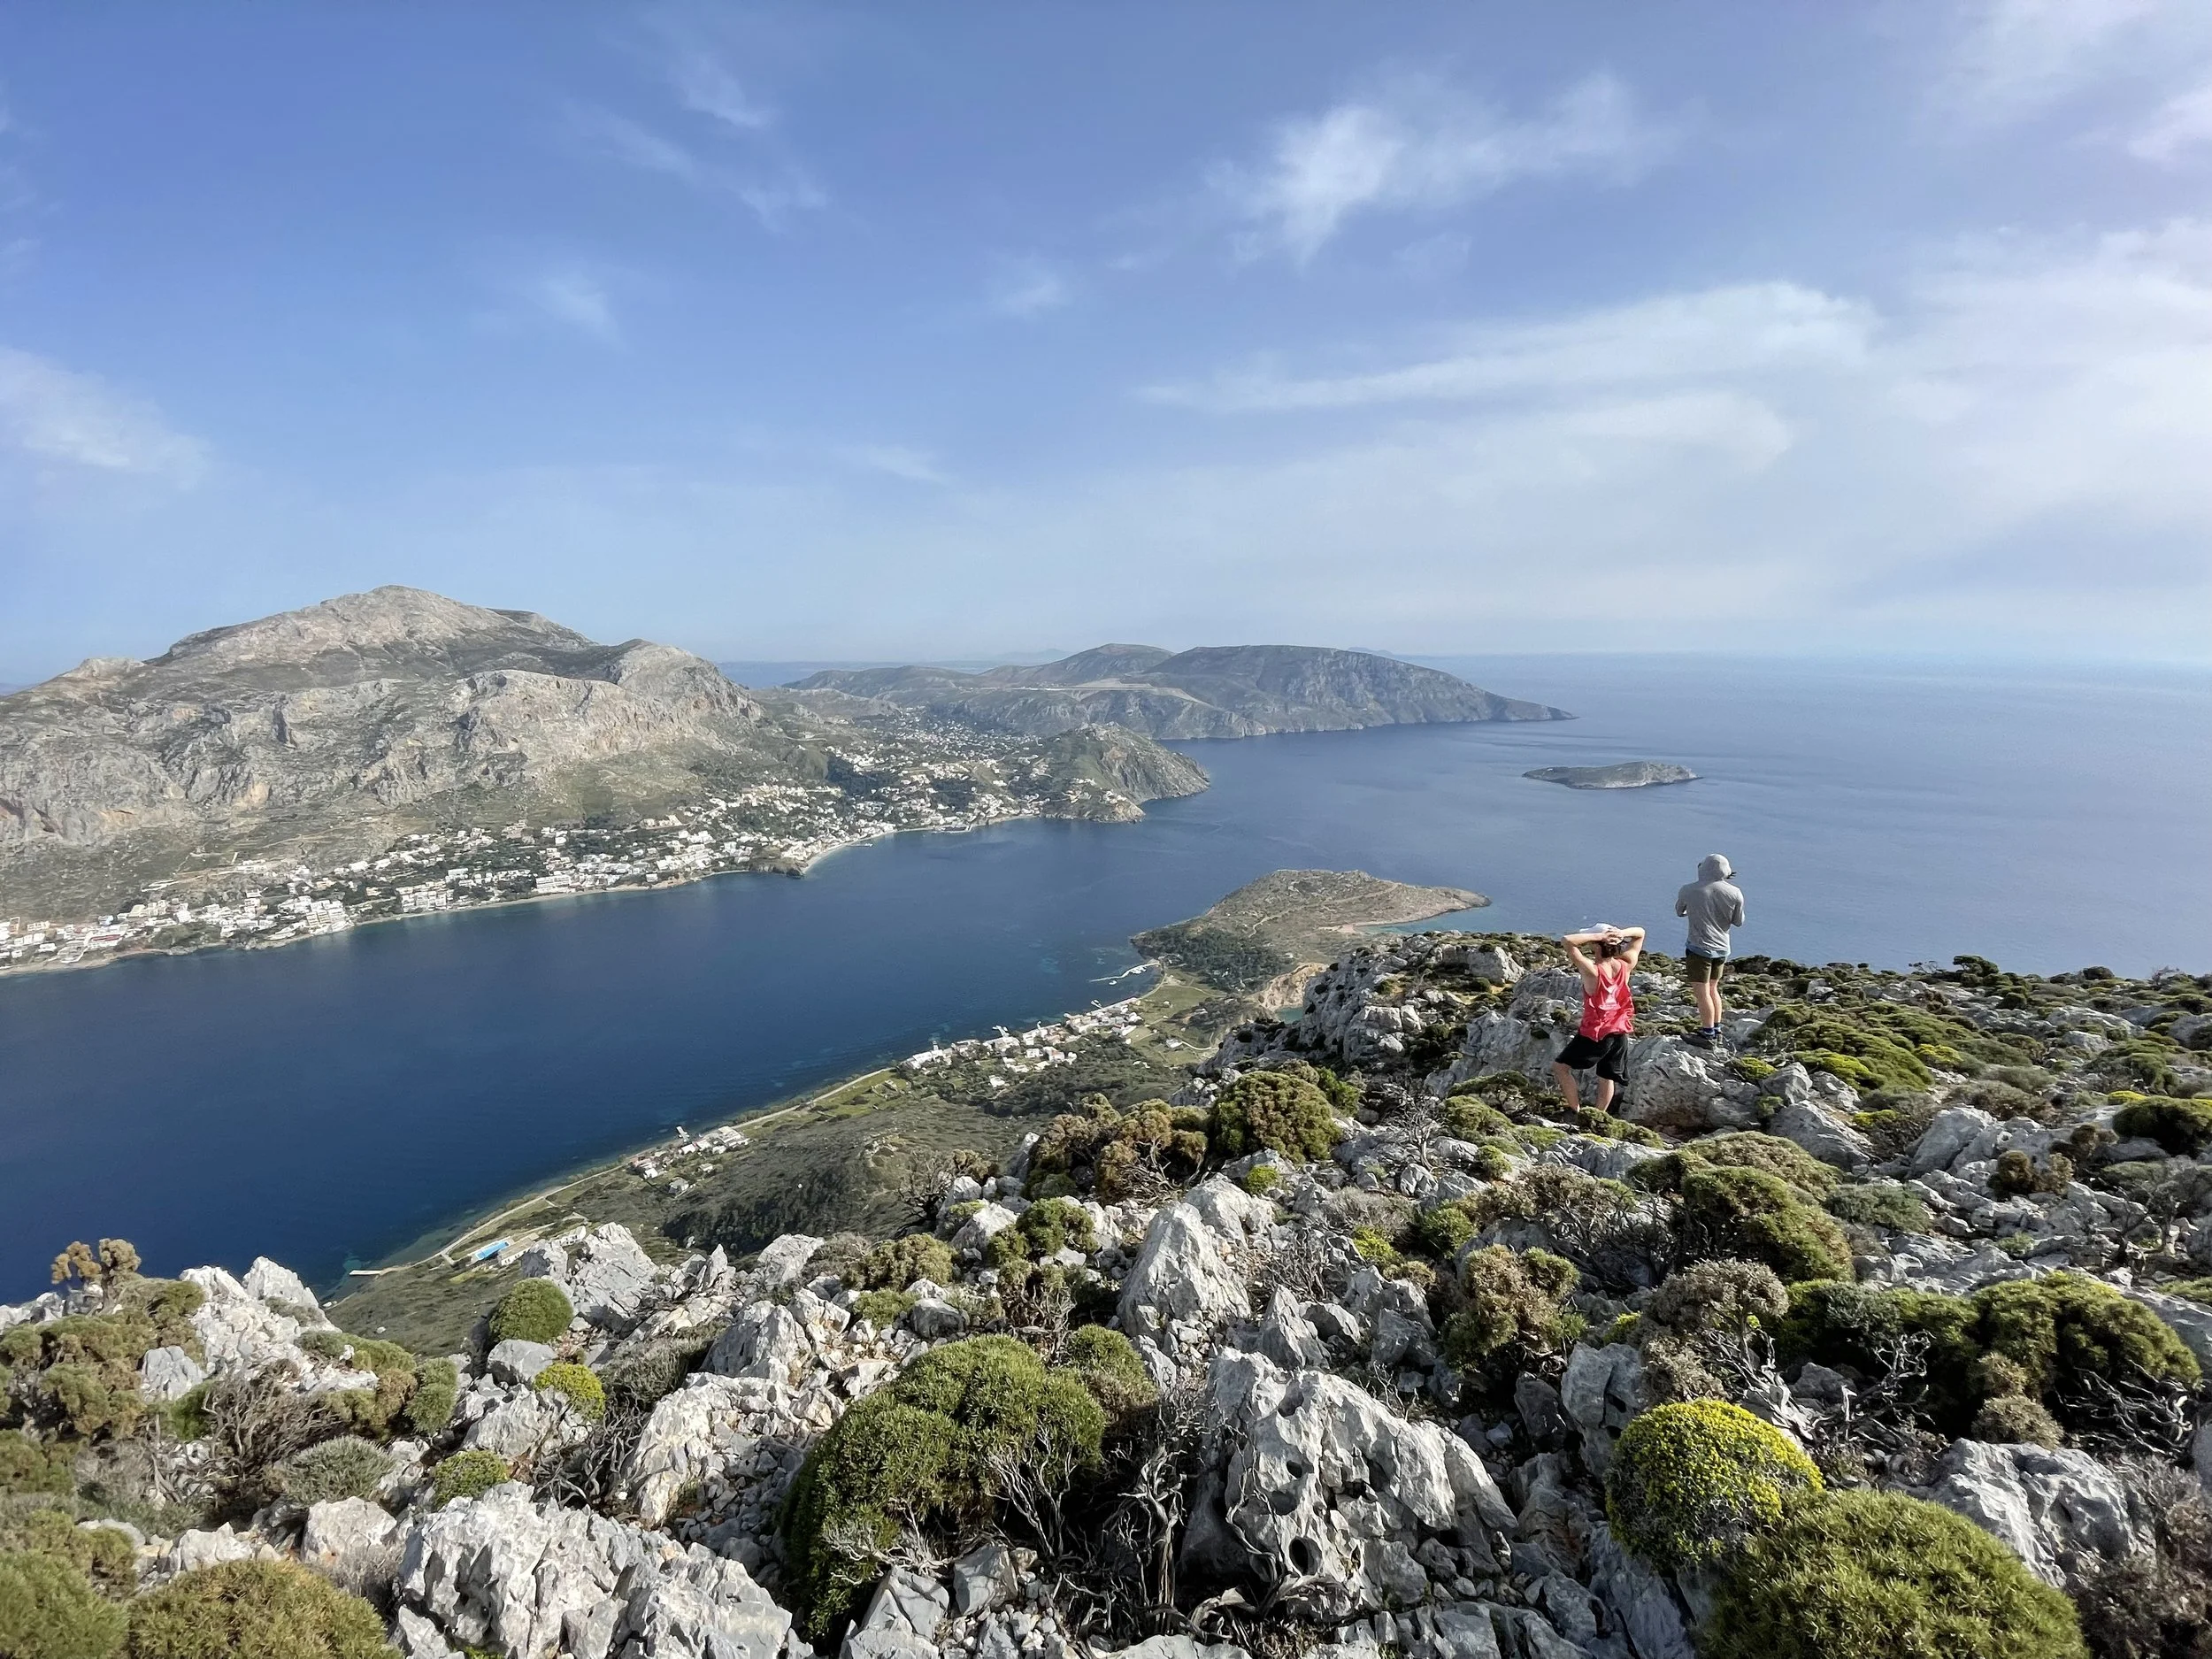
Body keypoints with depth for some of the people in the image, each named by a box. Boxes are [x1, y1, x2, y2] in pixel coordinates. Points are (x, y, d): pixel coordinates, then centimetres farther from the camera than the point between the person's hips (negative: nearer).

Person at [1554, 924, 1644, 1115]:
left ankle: (1576, 1111, 4)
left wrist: (1597, 936, -29)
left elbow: (1567, 941, -34)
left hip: (1594, 1034, -6)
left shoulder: (1593, 971, -25)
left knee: (1560, 1067, 6)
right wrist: (1622, 933, -16)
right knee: (1607, 1077, 18)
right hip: (1619, 1033, 6)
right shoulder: (1625, 966, -9)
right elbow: (1640, 933, 5)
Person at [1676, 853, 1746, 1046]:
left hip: (1700, 947, -5)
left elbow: (1679, 912, 9)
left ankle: (1707, 1035, 3)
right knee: (1713, 989, 19)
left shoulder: (1689, 891, -11)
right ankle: (1716, 1030, 27)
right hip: (1722, 948, 5)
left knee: (1701, 992, 0)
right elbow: (1739, 922, 7)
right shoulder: (1735, 893, -5)